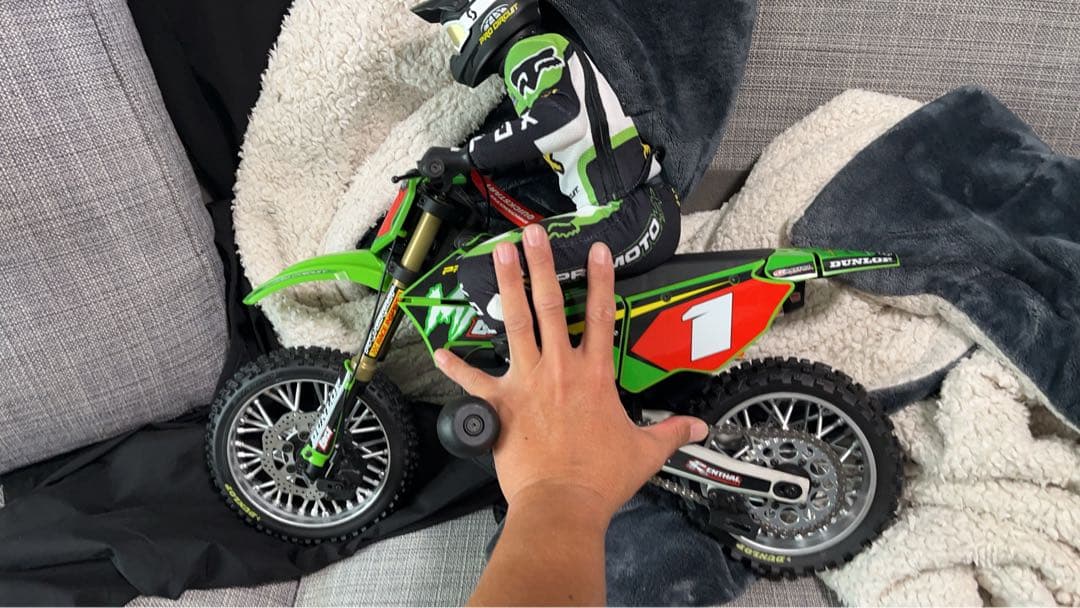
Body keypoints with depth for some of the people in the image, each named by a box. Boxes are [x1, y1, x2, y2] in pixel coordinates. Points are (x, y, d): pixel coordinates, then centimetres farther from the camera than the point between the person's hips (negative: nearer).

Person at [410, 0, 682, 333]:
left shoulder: (530, 50, -6)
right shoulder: (545, 51, 23)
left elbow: (562, 117, -29)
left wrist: (466, 156, -23)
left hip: (628, 219, -10)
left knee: (480, 274, -19)